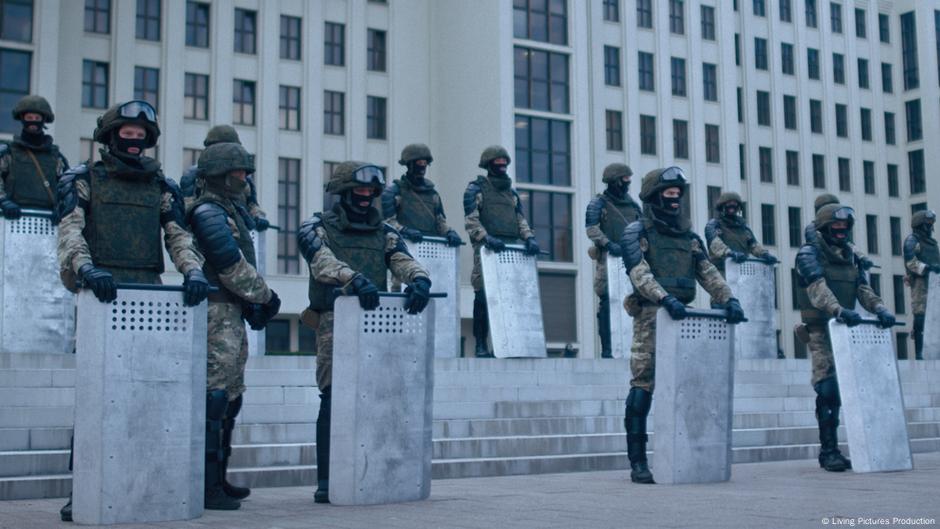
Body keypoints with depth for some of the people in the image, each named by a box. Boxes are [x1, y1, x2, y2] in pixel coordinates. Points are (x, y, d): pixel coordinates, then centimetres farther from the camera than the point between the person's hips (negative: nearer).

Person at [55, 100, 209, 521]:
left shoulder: (161, 187, 18)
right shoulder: (83, 180, 8)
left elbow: (179, 236, 8)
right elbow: (70, 232, -6)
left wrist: (194, 270, -13)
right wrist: (87, 269, -26)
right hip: (101, 295, -3)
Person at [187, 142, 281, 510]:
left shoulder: (229, 210, 20)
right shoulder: (209, 211, -11)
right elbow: (231, 266, -18)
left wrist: (256, 301, 9)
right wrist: (265, 295, -7)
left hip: (231, 313, 11)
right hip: (216, 311, -11)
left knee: (230, 397, 14)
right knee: (214, 396, -10)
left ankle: (218, 477, 22)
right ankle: (206, 485, -8)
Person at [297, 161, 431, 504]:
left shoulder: (384, 232, 17)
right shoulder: (317, 228, 4)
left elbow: (403, 260, 1)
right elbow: (323, 262, -16)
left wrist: (419, 279, -23)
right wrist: (355, 278, -35)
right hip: (335, 321, -4)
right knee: (334, 399, -7)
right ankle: (326, 482, -2)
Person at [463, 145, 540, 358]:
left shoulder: (511, 192, 25)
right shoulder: (476, 189, 7)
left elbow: (521, 220, 18)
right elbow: (471, 220, -5)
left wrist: (529, 238, -2)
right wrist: (487, 238, -21)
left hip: (511, 249, 5)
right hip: (487, 249, -5)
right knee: (483, 295, -8)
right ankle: (481, 345, -4)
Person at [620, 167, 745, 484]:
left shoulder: (689, 236, 19)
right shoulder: (636, 233, 1)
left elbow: (708, 272, 10)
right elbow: (640, 273, -14)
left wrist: (728, 299, -8)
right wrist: (666, 298, -30)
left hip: (684, 318, 6)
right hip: (651, 317, -5)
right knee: (643, 386, -8)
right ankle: (638, 462, -5)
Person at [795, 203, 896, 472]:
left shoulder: (851, 257, 18)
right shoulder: (809, 253, -3)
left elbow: (863, 289, 9)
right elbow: (817, 288, -19)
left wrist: (880, 309, -11)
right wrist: (840, 311, -35)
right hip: (821, 330, -6)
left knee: (844, 389, 4)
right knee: (828, 388, -13)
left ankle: (830, 450, 10)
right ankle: (829, 451, -9)